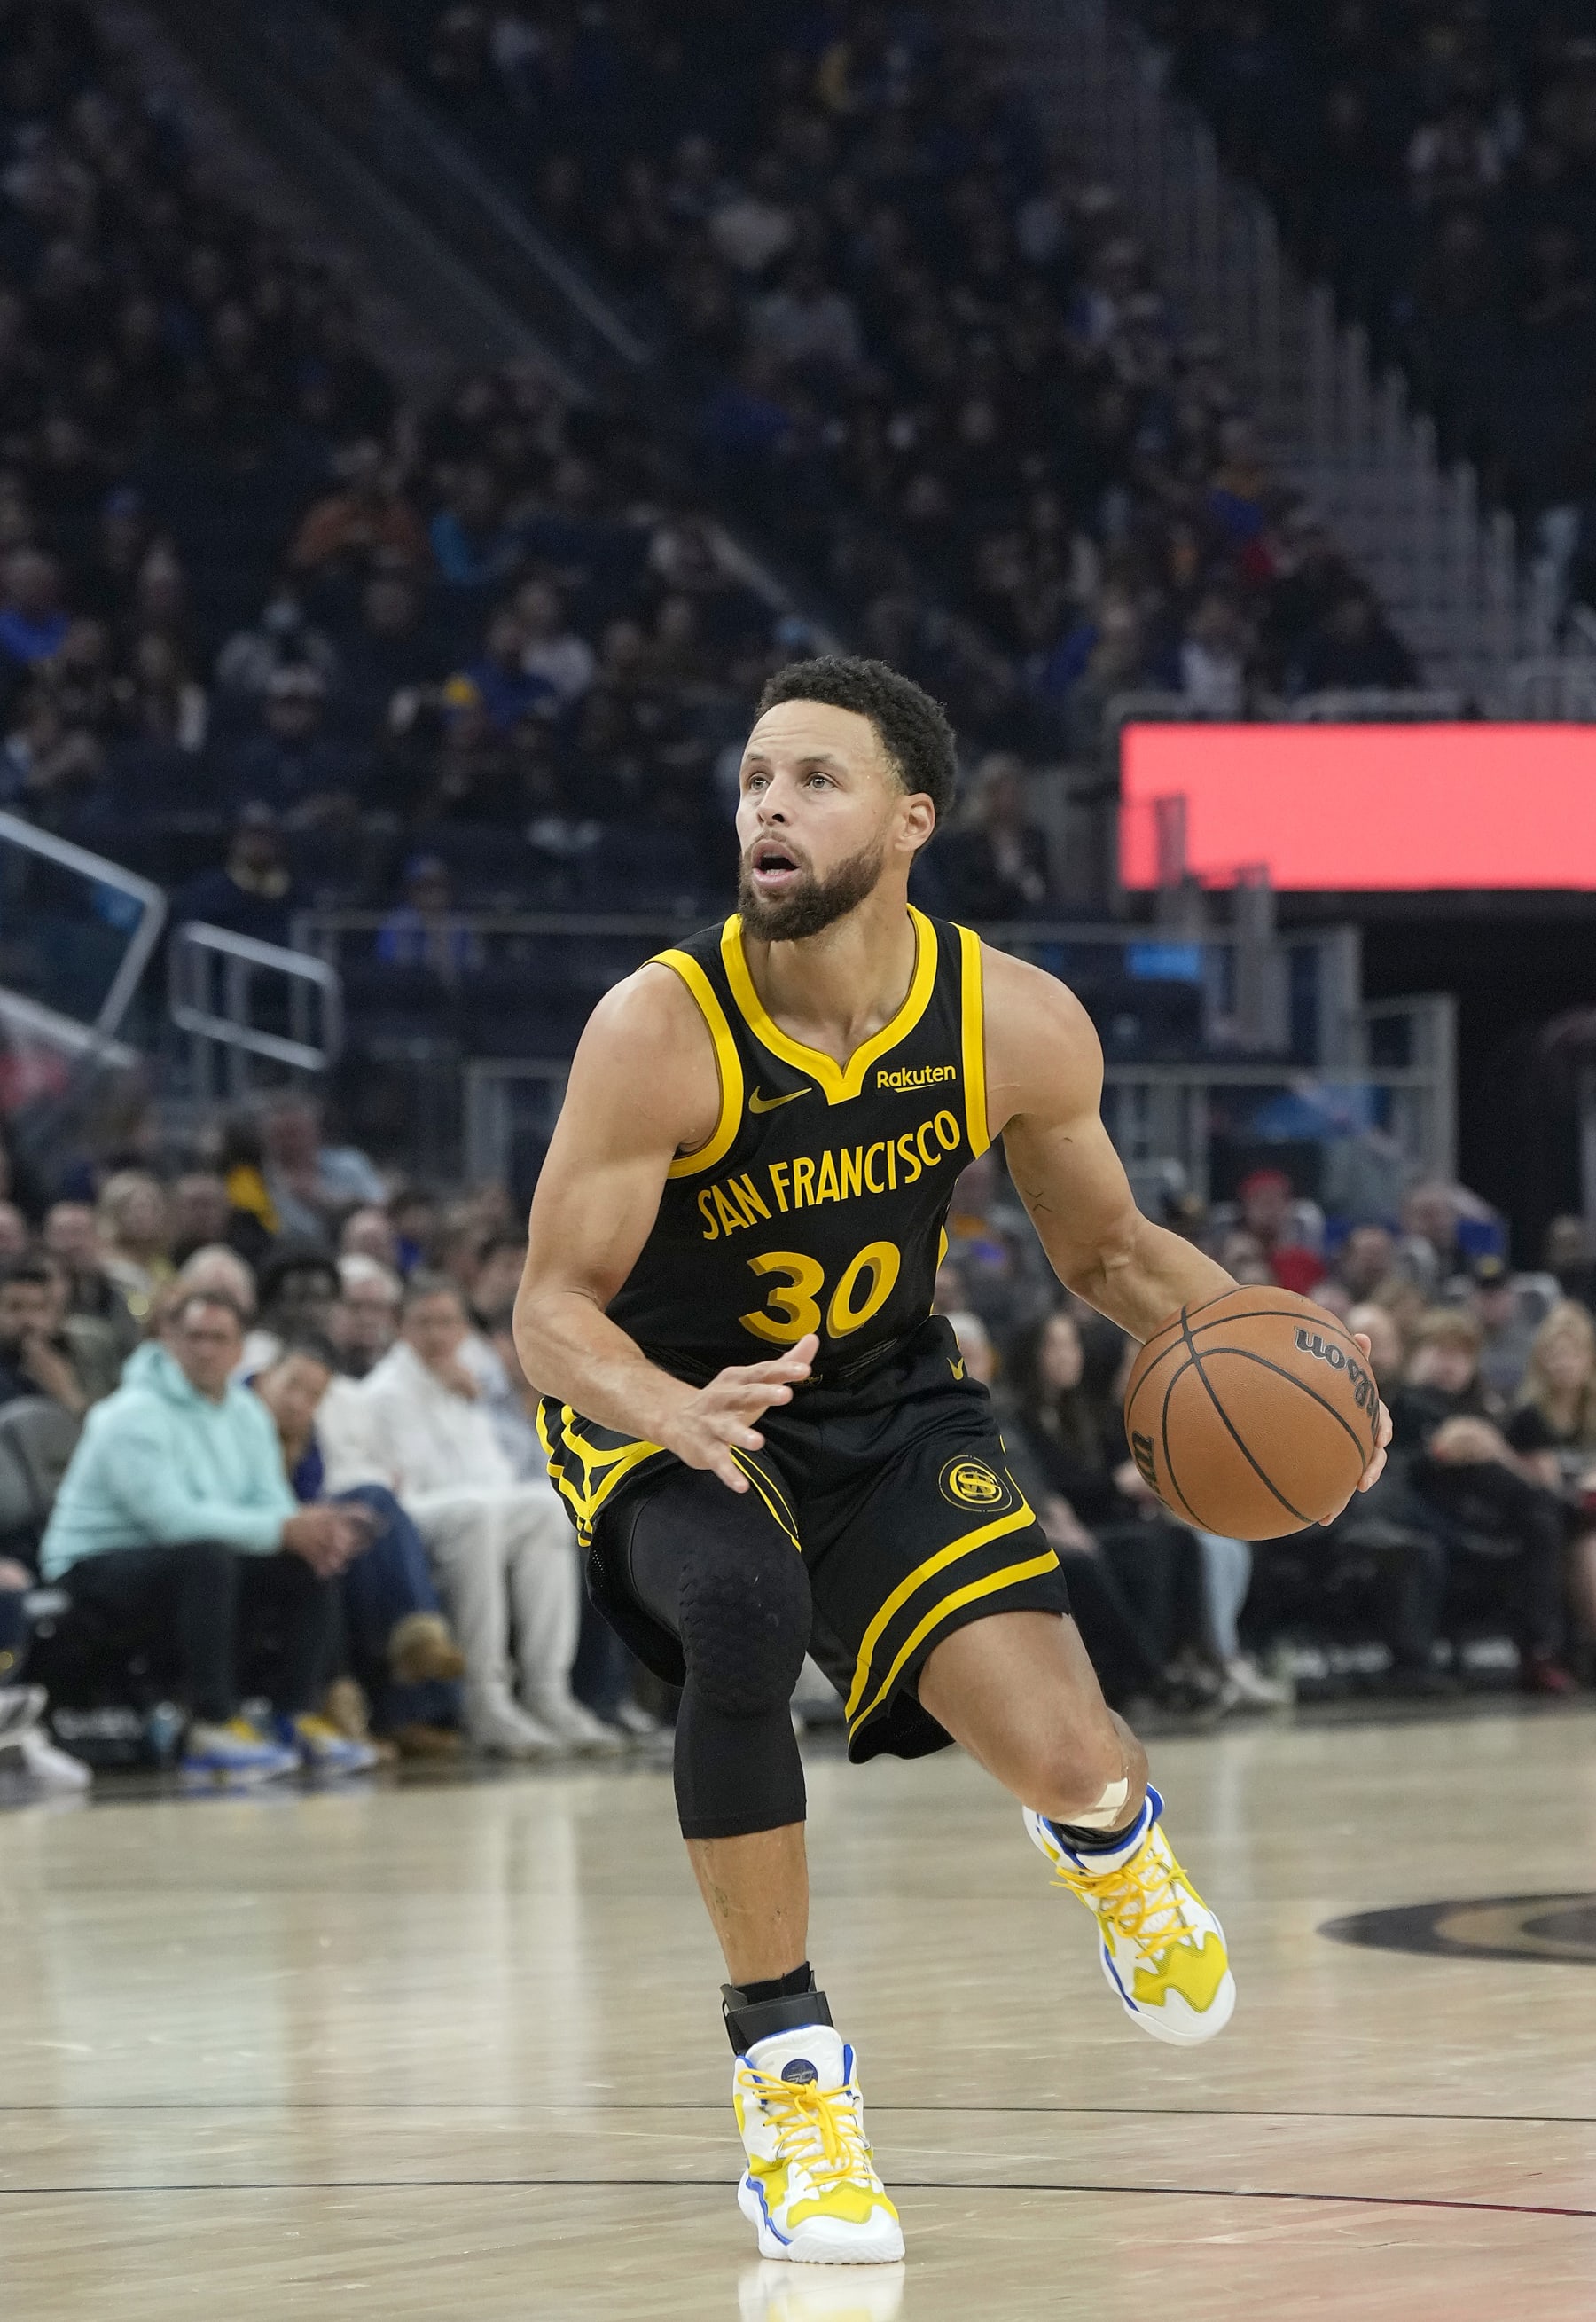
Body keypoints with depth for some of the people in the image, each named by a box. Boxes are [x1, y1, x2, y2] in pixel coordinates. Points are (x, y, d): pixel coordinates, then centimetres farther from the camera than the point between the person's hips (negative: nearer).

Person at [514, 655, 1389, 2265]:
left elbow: (1106, 1250, 2)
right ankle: (784, 2062, -17)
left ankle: (1109, 1833, 30)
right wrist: (674, 1409, -45)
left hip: (889, 1407, 3)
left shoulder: (1017, 1026, -16)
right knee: (745, 1620, -37)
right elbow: (550, 1311, -22)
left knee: (1061, 1760, -15)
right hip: (665, 1419, -2)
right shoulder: (660, 1032, -26)